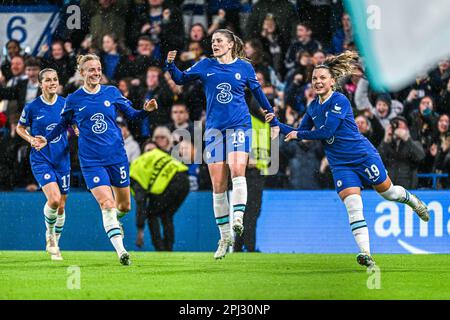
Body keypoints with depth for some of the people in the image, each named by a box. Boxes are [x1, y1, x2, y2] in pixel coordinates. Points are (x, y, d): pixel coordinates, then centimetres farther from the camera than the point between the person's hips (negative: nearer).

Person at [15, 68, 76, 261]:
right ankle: (49, 232, 7)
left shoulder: (66, 104, 0)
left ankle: (54, 243, 27)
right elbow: (20, 128, 8)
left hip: (62, 160, 3)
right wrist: (31, 139, -10)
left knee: (61, 206, 8)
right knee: (54, 199, -21)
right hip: (41, 160, -3)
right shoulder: (32, 107, -7)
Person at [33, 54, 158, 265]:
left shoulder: (111, 92, 5)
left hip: (117, 156, 2)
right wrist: (46, 139, 1)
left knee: (124, 206, 11)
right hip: (91, 161, -2)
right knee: (107, 204, -17)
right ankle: (121, 251, -19)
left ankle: (113, 221, 47)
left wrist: (146, 110, -8)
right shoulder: (73, 100, 2)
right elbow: (63, 124, 14)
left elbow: (132, 115, 11)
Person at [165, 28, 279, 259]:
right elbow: (180, 79, 9)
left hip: (239, 125, -2)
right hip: (214, 128, 2)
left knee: (237, 170, -27)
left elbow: (259, 95, 15)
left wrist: (274, 121, 18)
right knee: (218, 185, 0)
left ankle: (238, 219, -31)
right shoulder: (206, 65, 9)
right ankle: (225, 238, 5)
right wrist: (170, 64, -11)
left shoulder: (244, 67, 6)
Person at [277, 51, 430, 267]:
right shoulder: (313, 107, 6)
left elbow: (327, 131, -24)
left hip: (363, 155, -5)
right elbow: (300, 133, 17)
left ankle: (411, 200, 48)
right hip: (340, 164, 5)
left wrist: (299, 134, -15)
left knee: (387, 192, 11)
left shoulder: (340, 101, -16)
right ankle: (366, 254, -22)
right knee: (352, 204, -14)